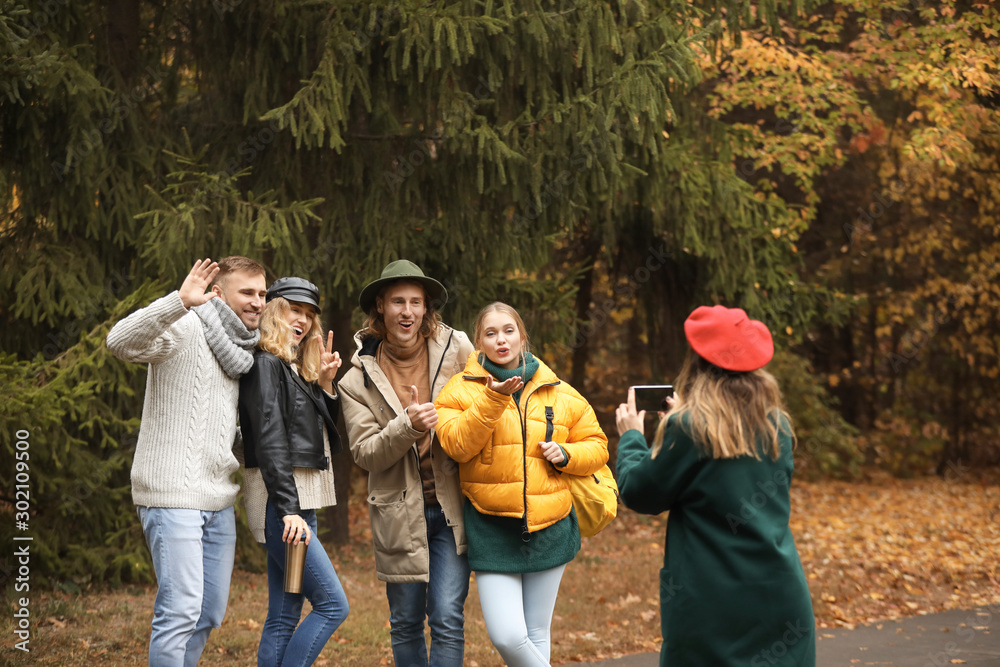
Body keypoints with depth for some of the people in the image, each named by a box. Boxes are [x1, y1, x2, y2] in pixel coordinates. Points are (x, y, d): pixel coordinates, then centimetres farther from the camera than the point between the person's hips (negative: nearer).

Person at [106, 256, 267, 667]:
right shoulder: (185, 329, -9)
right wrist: (180, 301, -39)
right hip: (173, 496, -8)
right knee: (181, 609, -12)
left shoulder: (238, 347, 17)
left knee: (210, 613, 12)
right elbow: (120, 342, -26)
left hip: (218, 500, 9)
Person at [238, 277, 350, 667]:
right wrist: (289, 510, -24)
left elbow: (323, 436, 19)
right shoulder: (266, 364, -9)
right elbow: (270, 442, -18)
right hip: (281, 503, -9)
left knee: (283, 618, 7)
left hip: (299, 503, 9)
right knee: (332, 604, -11)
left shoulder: (296, 369, 19)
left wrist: (326, 384, 7)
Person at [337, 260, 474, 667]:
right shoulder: (359, 378, 0)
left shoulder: (456, 349, -1)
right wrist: (408, 427, -22)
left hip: (452, 507, -1)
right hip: (400, 514, 1)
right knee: (405, 624, 10)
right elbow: (364, 454, -6)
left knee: (447, 619, -8)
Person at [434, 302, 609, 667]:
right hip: (492, 529, -3)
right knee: (507, 636, -14)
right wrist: (493, 400, -26)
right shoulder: (460, 390, -1)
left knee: (536, 635, 11)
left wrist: (565, 455, -6)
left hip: (549, 527, 3)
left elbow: (596, 446, 14)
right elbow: (457, 444, -17)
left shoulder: (560, 393, 6)